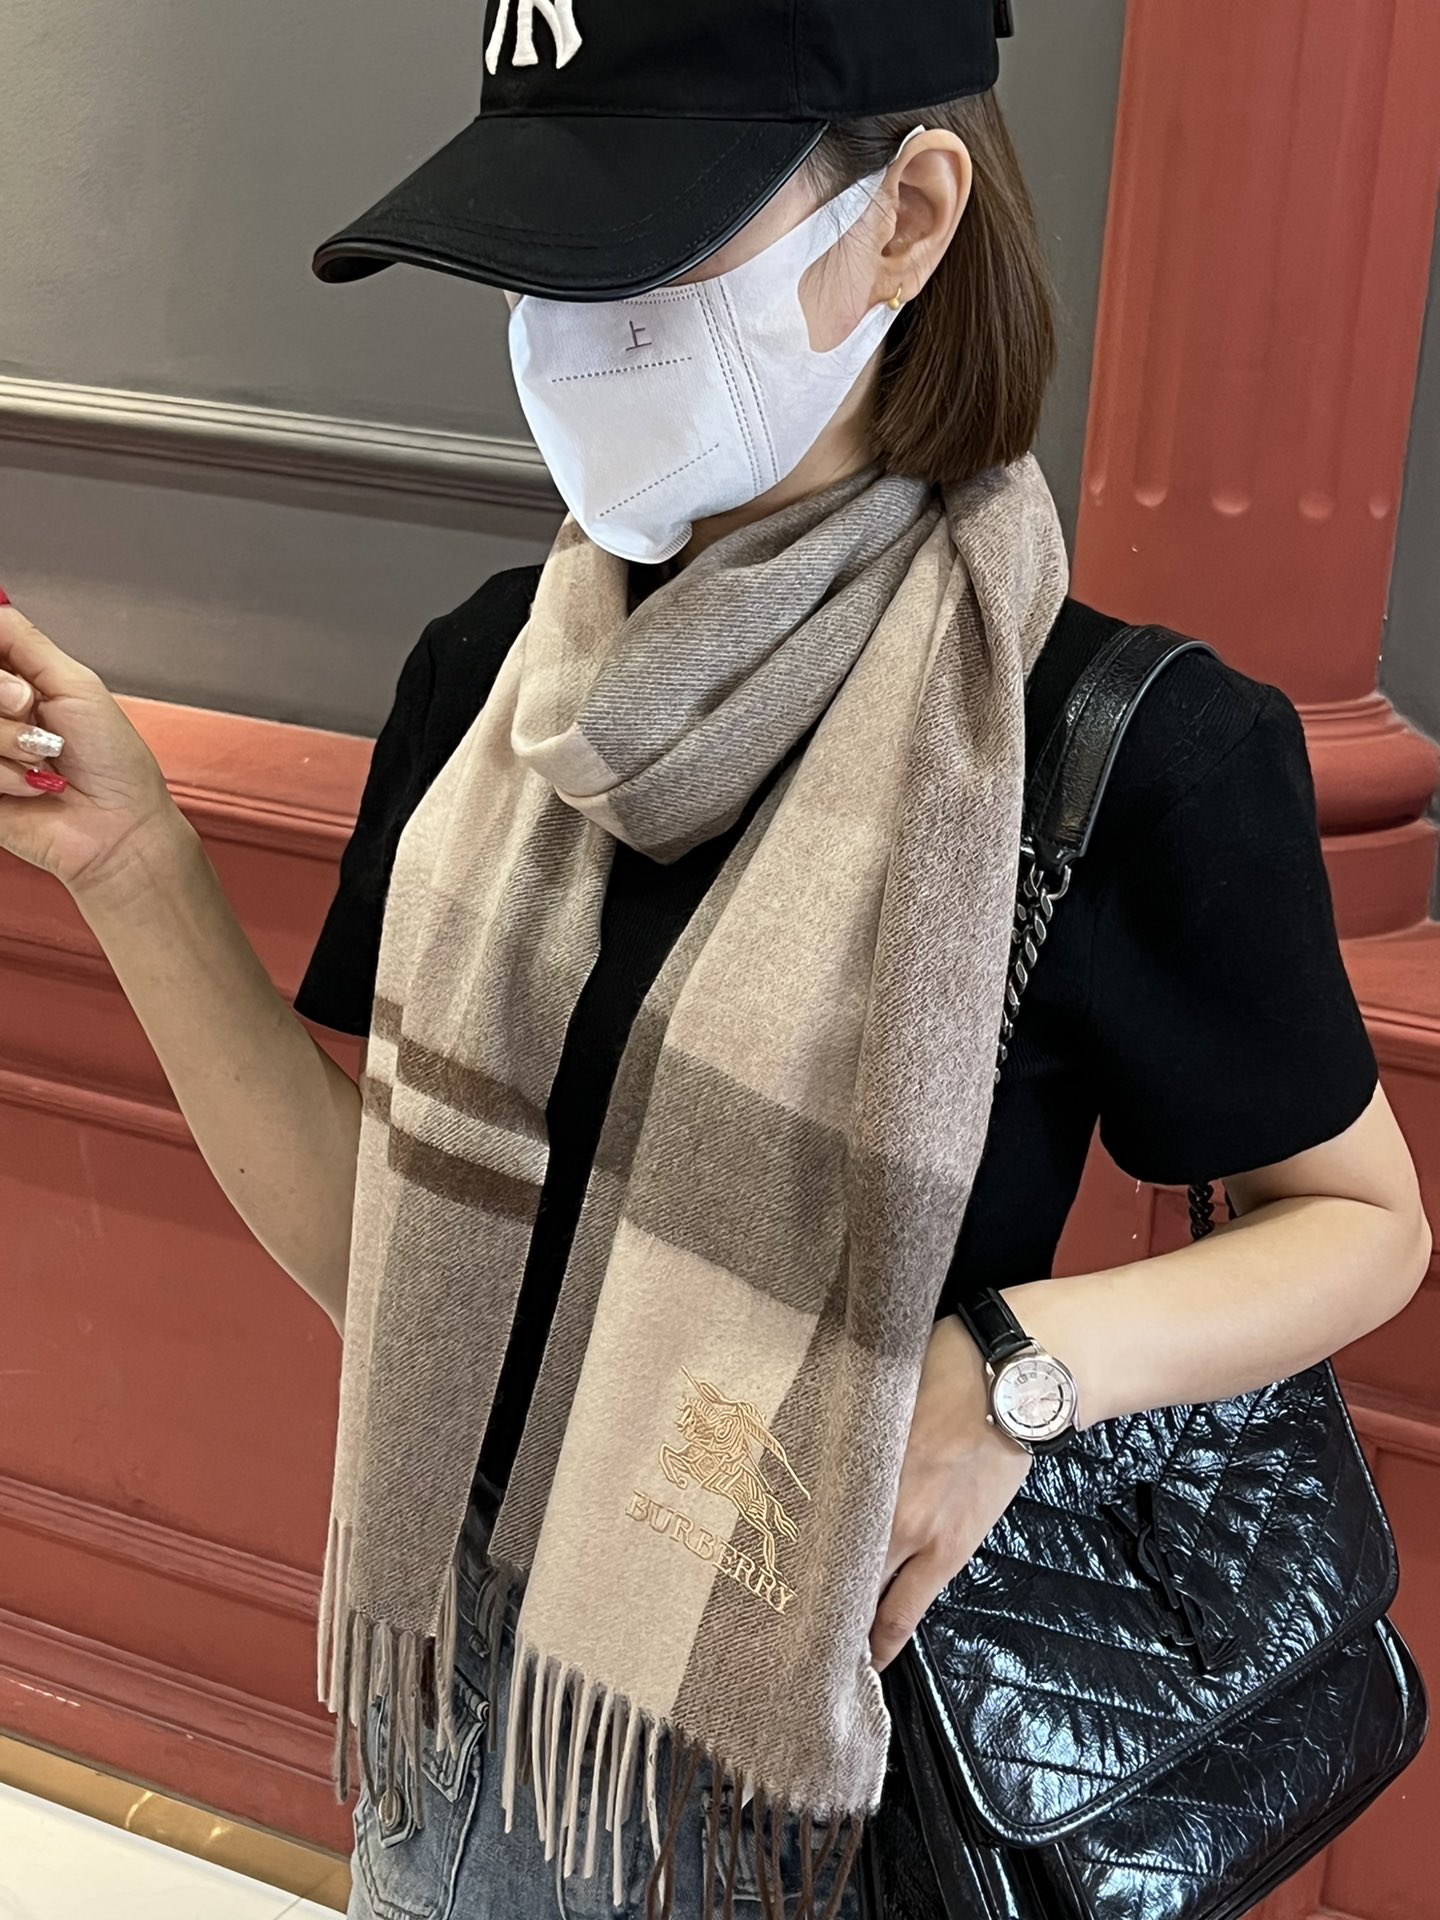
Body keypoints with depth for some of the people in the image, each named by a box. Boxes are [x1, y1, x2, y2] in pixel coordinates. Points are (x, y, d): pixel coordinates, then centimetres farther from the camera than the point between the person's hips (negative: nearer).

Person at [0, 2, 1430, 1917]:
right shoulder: (497, 672, -6)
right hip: (453, 1689, 5)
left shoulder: (1137, 759, -21)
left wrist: (1031, 1364, -24)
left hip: (814, 1748, -4)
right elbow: (370, 1248, -3)